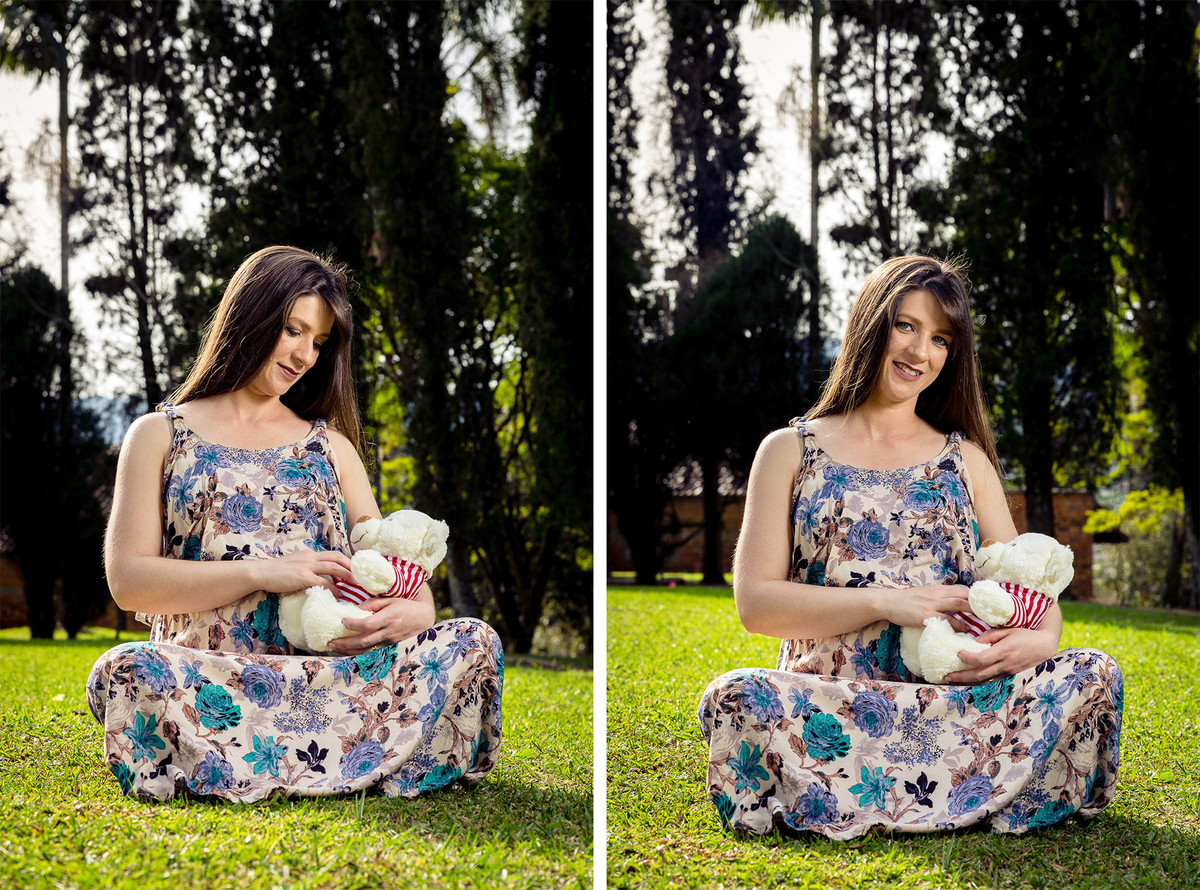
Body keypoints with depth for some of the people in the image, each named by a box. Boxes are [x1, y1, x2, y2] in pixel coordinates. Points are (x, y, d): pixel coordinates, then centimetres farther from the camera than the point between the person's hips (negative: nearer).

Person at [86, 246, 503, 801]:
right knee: (127, 672, -37)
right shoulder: (159, 436, 14)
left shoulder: (331, 446, 23)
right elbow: (127, 579, 1)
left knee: (473, 641, -23)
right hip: (206, 674, -3)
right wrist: (260, 572, -11)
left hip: (328, 668, 3)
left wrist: (413, 612, -9)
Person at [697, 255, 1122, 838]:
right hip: (827, 700, -2)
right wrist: (885, 601, -12)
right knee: (735, 698, -34)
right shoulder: (790, 451, 11)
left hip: (955, 698, 3)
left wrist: (1038, 641, -12)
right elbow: (755, 603, 1)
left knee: (1094, 674, -24)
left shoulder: (967, 459, 19)